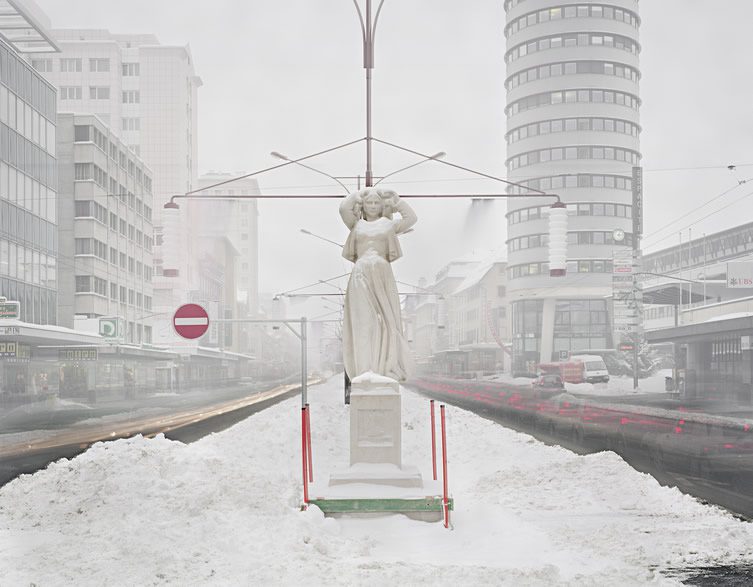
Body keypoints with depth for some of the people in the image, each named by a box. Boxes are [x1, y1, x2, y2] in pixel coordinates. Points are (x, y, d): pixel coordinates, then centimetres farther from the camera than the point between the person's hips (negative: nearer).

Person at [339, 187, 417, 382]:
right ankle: (364, 368, -10)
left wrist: (395, 198, 15)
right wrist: (358, 194, 16)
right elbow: (344, 208, 3)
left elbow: (411, 218, 9)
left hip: (382, 275, 0)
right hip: (361, 276, 0)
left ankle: (386, 367, -8)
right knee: (362, 320, -7)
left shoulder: (389, 224, 18)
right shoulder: (356, 224, 18)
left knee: (385, 318, -8)